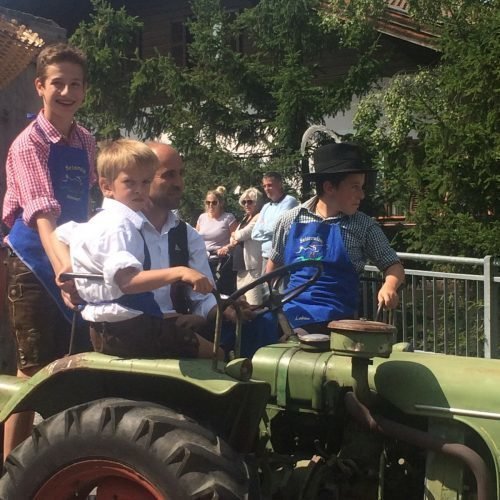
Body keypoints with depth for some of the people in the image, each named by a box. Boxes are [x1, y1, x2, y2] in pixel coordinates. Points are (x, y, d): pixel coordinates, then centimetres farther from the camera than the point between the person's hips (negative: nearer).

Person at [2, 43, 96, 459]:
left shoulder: (86, 141, 6)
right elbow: (43, 213, -31)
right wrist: (61, 266, -45)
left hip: (75, 258, 7)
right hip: (35, 263, -6)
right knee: (35, 372, -4)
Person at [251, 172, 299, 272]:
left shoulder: (289, 201, -5)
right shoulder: (266, 207, 18)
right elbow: (255, 233, 12)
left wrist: (263, 227, 3)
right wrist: (271, 233, -4)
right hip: (266, 257, 8)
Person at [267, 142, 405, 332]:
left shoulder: (364, 226, -1)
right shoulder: (290, 220, 3)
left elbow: (393, 266, 2)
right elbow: (275, 264, 16)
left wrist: (389, 286, -18)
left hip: (337, 323, -2)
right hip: (289, 317, 2)